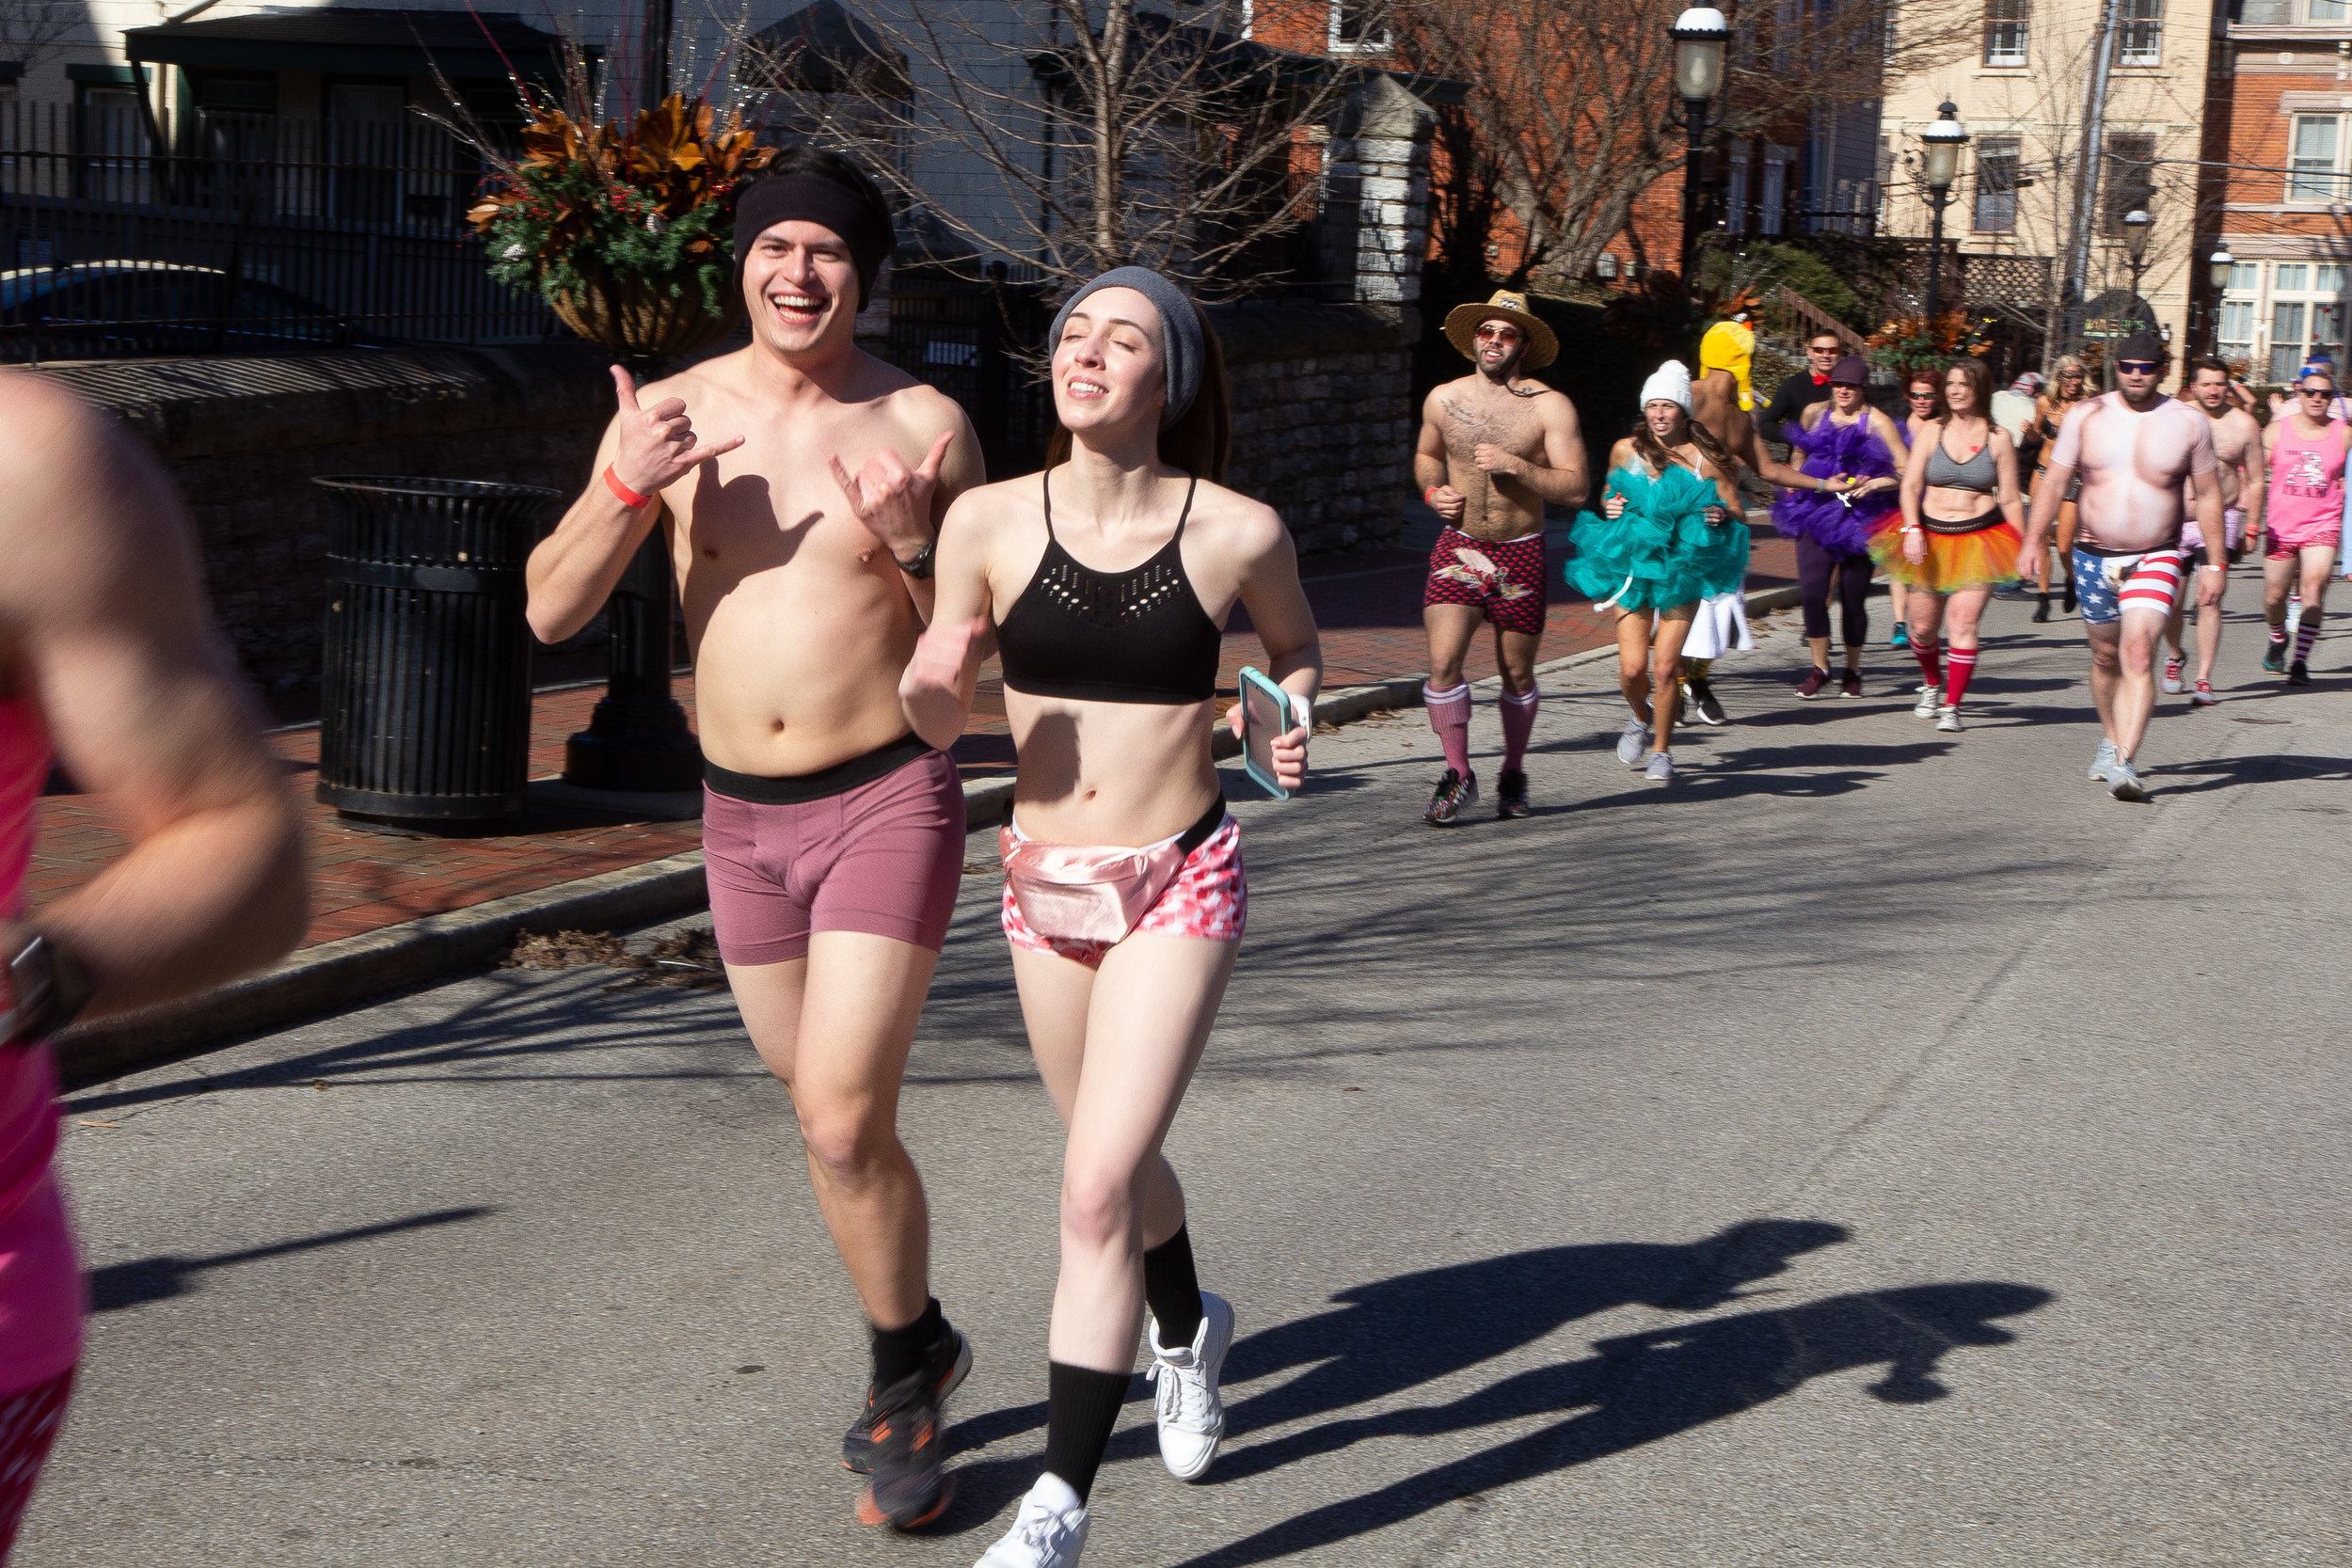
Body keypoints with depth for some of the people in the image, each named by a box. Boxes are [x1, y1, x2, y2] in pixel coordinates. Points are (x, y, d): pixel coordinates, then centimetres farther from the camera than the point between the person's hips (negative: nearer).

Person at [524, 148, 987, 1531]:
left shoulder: (920, 425, -6)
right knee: (827, 1109, 17)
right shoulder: (672, 415, 1)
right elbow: (552, 612, -1)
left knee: (843, 1123, -11)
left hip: (887, 803, -4)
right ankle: (918, 1341, 40)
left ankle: (903, 1378, 13)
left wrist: (909, 546, -20)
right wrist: (625, 489, -16)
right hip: (743, 816, 4)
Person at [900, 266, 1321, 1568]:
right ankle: (1188, 1328, 55)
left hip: (1178, 885, -4)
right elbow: (939, 718, 3)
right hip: (1044, 884, 4)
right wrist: (929, 683, -20)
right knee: (1117, 1163, 23)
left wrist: (1292, 715, -9)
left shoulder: (1237, 532, -10)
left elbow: (1296, 642, 11)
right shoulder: (990, 522, -6)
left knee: (1098, 1189, -14)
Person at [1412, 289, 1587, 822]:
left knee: (1517, 674, 9)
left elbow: (1575, 489, -11)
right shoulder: (1443, 399, 3)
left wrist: (1515, 465, -22)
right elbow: (1425, 454, 23)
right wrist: (1433, 489, 1)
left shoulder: (1550, 407, -6)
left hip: (1520, 553, -1)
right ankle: (1458, 775, -1)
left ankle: (1513, 774, 30)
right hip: (1458, 547, 1)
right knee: (1442, 662, -15)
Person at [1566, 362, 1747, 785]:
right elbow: (1610, 495, 23)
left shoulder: (1705, 457, 0)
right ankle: (1642, 717, 29)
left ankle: (1661, 751, 15)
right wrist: (1608, 508, 0)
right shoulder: (1625, 450, 6)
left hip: (1683, 571, -1)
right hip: (1632, 567, 2)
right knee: (1632, 668, -7)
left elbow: (1736, 512, 6)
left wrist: (1721, 515, -17)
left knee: (1664, 667, -7)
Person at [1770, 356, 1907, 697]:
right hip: (1817, 512, 2)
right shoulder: (1814, 414, 10)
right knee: (1811, 593, -13)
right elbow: (1801, 452, 29)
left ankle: (1853, 670, 20)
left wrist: (1873, 484, -17)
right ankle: (1819, 668, 1)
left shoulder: (1877, 422, -1)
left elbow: (1906, 474, -3)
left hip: (1861, 515, -2)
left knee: (1853, 599, 1)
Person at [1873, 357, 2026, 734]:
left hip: (1979, 539, -2)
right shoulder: (1931, 433, 5)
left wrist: (2022, 549, 4)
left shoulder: (1998, 438, 2)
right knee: (1923, 626, 6)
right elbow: (1910, 486, 0)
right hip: (1930, 538, 2)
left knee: (1963, 622, -15)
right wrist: (1912, 530, -15)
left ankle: (1951, 707, -11)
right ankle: (1932, 684, 37)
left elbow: (2010, 501, 5)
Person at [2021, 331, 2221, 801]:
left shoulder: (2189, 423, -1)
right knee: (2106, 656, 14)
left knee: (2138, 653, -19)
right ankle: (2112, 740, 36)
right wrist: (2033, 540, -10)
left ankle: (2123, 762, -26)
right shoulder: (2086, 416, 1)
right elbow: (2055, 483, 1)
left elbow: (2208, 495, 6)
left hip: (2156, 559, -2)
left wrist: (2215, 562, 4)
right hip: (2093, 557, 2)